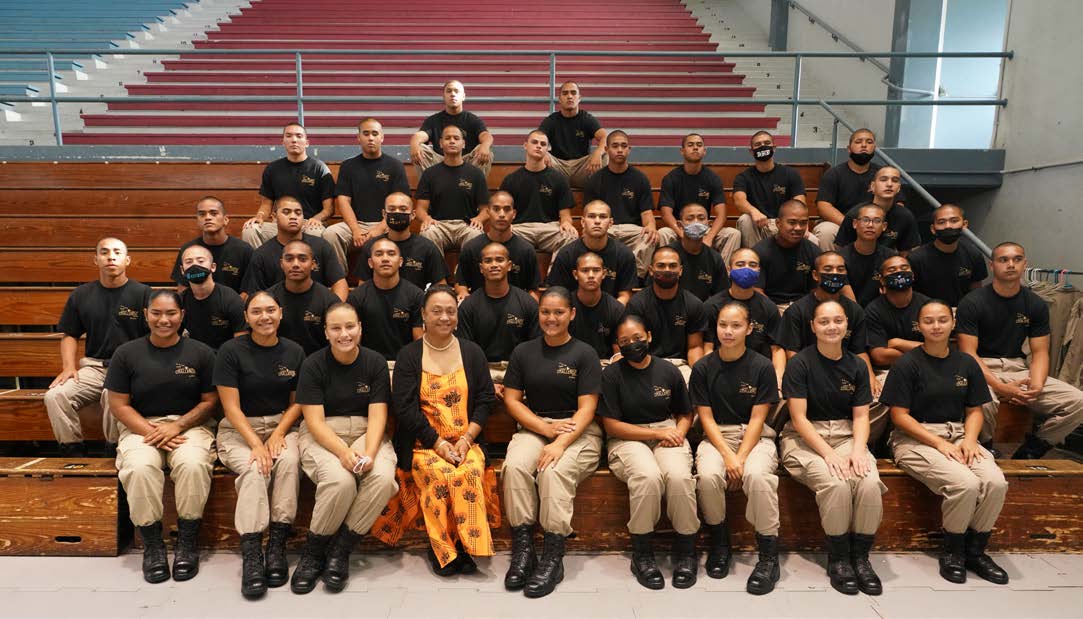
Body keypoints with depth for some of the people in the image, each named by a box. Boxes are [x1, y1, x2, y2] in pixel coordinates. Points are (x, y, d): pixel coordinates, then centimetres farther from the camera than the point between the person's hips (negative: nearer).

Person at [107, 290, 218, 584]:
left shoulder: (201, 352, 2)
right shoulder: (126, 353, 4)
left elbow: (210, 401, 3)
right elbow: (119, 405, 2)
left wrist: (177, 426, -13)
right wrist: (151, 432, -13)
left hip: (190, 425, -1)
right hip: (141, 426, 1)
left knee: (193, 464, -32)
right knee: (139, 468, -31)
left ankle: (188, 540, -13)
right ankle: (151, 543, -12)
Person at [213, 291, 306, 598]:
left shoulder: (294, 352, 4)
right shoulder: (231, 351, -5)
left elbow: (297, 402, 7)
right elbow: (231, 407, -8)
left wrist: (279, 434, -10)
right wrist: (255, 443, -19)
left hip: (281, 425, 2)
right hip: (239, 429, -2)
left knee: (289, 461, -30)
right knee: (253, 468, -31)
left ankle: (277, 545, -23)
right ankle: (251, 555, -30)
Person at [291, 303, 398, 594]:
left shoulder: (375, 362, 1)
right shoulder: (313, 365, -4)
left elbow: (377, 416, -5)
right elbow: (315, 421, -10)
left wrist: (370, 453, -23)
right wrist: (343, 452, -27)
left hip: (365, 433, 2)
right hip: (322, 435, -2)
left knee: (383, 477, -29)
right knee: (339, 480, -33)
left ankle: (341, 549, -11)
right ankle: (313, 551, -7)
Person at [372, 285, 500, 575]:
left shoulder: (472, 352, 11)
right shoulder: (408, 355, 5)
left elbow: (485, 399, 6)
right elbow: (405, 407, -3)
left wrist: (466, 439, -8)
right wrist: (438, 443, -12)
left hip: (466, 441, 1)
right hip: (422, 442, -1)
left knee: (470, 473, -29)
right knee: (439, 474, -30)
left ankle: (466, 544, -13)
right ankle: (441, 548, -11)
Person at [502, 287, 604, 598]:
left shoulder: (584, 354, -1)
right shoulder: (523, 352, 10)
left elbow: (586, 409, -8)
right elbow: (512, 400, 5)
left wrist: (561, 443, -23)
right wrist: (546, 427, -10)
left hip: (578, 432, -3)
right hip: (533, 427, 3)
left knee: (554, 470, -32)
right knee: (515, 465, -28)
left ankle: (553, 558, -23)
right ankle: (522, 548, -20)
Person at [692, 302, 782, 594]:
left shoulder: (762, 367, -3)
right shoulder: (703, 368, 1)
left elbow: (757, 418, -6)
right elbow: (706, 417, -2)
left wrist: (741, 458, -17)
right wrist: (727, 455, -16)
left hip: (755, 436, -1)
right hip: (717, 436, 1)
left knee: (758, 475, -33)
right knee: (708, 475, -30)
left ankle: (769, 554, -17)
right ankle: (719, 543, -4)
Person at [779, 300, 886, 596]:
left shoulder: (857, 366, 8)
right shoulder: (799, 363, -6)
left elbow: (861, 416, 4)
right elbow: (799, 418, -10)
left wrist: (858, 450, -14)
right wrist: (829, 453, -20)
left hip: (846, 435, 4)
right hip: (805, 438, -4)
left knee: (870, 482, -26)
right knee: (836, 483, -31)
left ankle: (860, 555, -7)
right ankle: (838, 557, -10)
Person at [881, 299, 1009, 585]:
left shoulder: (966, 364, 10)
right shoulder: (907, 364, -6)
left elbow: (974, 410, 13)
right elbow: (900, 416, -8)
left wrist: (969, 440, -7)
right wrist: (940, 443, -15)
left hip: (958, 435, 5)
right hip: (915, 438, -5)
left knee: (995, 482, -22)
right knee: (965, 483, -28)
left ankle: (975, 550, 1)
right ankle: (952, 551, -3)